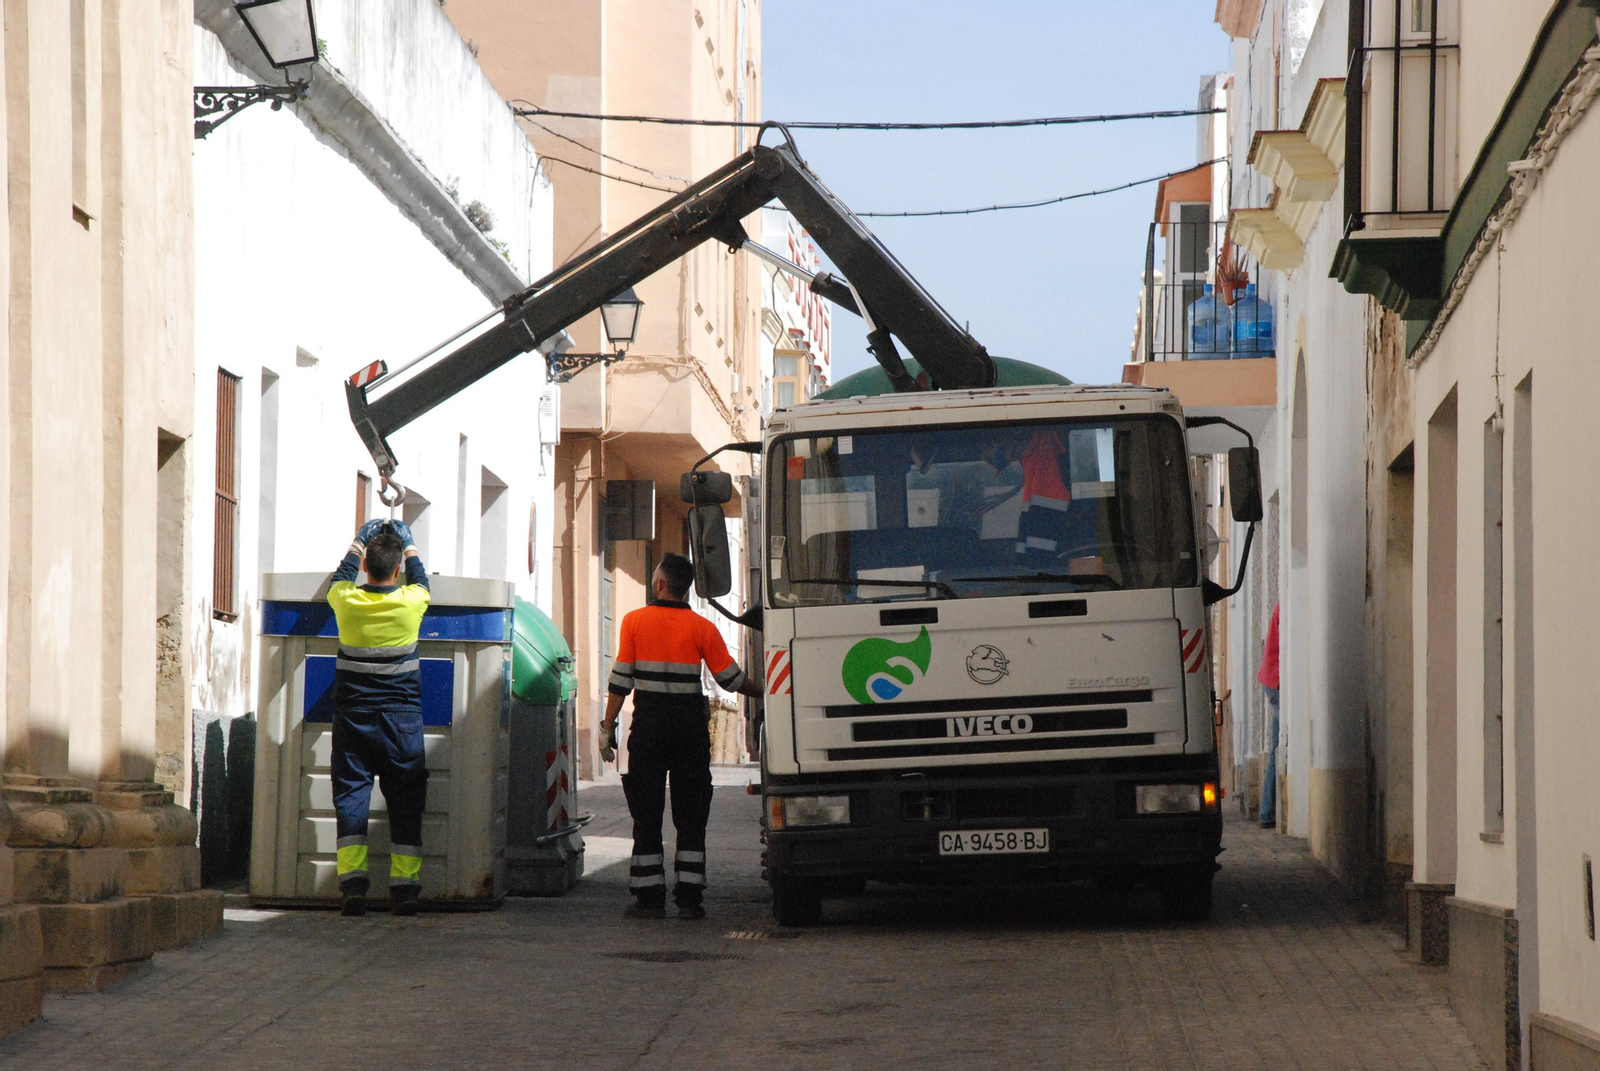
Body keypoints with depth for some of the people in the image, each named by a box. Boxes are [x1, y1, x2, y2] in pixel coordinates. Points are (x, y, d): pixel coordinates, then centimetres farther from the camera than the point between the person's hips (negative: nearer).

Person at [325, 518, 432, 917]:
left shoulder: (347, 601, -5)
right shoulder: (410, 603, -6)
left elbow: (339, 578, 20)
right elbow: (422, 581, 19)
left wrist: (356, 548, 37)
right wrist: (410, 551, 36)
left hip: (353, 716, 0)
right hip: (401, 718, 0)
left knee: (351, 795, 1)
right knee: (404, 801, 5)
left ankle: (352, 883, -10)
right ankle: (405, 886, 1)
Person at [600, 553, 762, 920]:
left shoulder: (635, 622, -2)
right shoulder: (702, 628, -2)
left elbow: (620, 680, -4)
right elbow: (731, 679, -2)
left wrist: (608, 726, 2)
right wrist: (765, 693, 14)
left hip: (648, 724, 0)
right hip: (690, 723, 0)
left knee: (647, 814, 4)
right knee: (690, 815, 6)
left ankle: (649, 897, 2)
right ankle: (689, 896, 2)